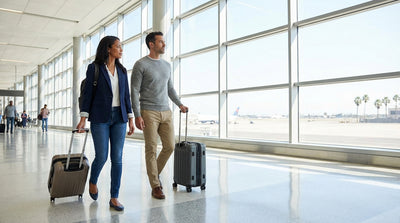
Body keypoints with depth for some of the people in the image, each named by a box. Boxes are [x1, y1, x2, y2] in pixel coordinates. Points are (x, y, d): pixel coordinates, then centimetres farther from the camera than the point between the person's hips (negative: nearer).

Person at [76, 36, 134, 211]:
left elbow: (126, 95, 12)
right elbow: (87, 93, -2)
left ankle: (114, 198, 9)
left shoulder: (122, 70, 12)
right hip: (100, 118, -3)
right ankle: (92, 182, 31)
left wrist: (130, 119, 8)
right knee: (101, 156, -3)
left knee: (117, 158, 0)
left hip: (119, 117, 4)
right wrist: (83, 118, -8)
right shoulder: (94, 68, 0)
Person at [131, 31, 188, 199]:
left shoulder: (167, 65, 15)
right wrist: (137, 115, -14)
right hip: (149, 113, -6)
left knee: (169, 146, 4)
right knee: (151, 149, -1)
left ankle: (155, 173, 29)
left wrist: (179, 104, 15)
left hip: (166, 112, 6)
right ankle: (155, 186, 9)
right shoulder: (141, 64, -4)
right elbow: (134, 91, -8)